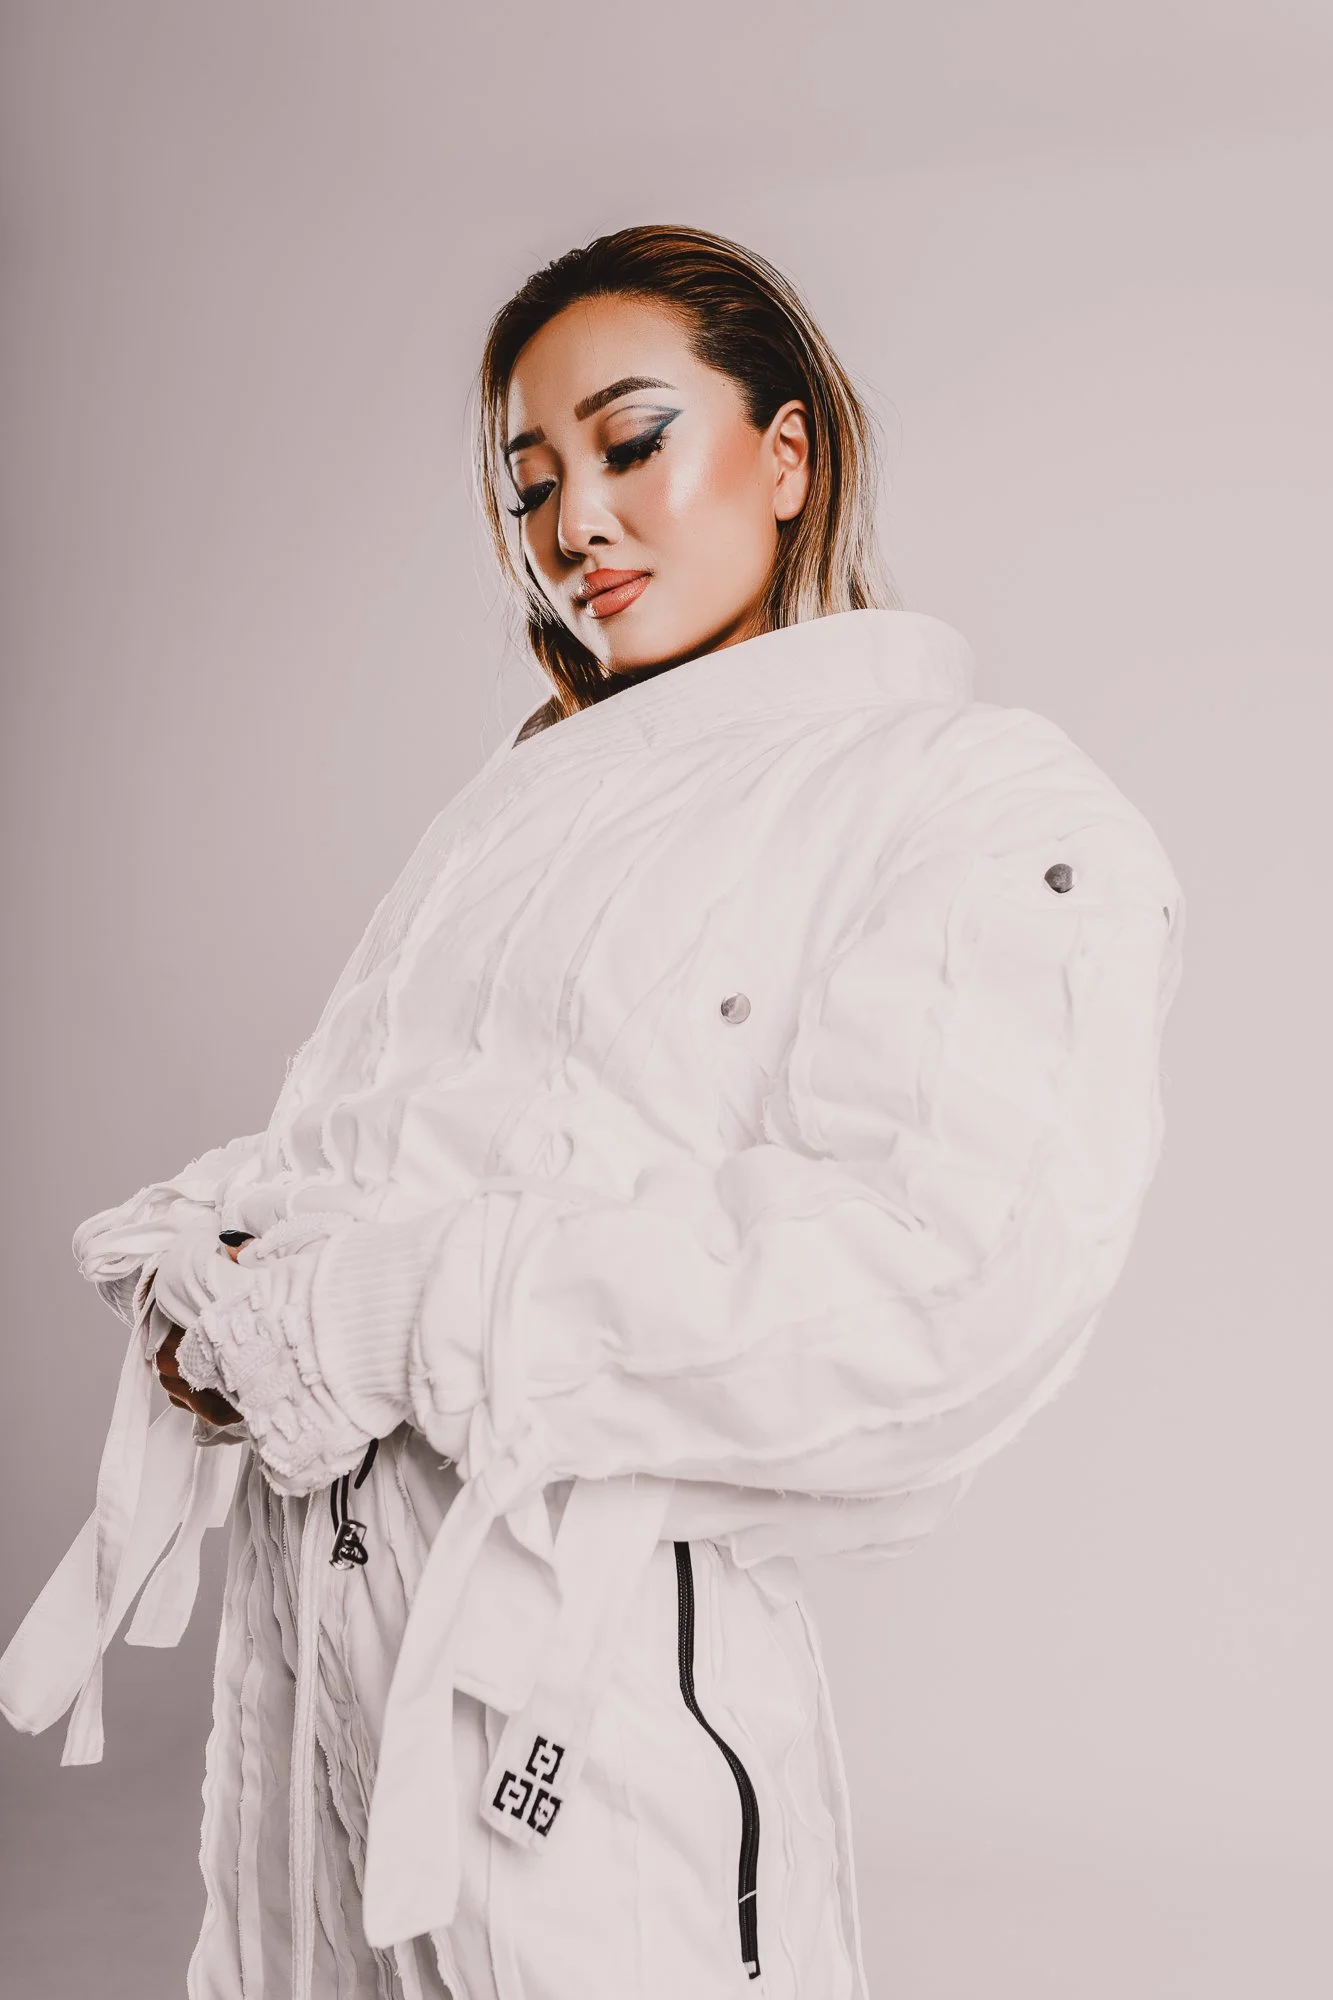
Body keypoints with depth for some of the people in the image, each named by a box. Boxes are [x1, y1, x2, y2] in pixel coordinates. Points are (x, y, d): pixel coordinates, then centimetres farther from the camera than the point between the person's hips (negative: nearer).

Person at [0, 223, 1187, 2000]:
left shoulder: (992, 801, -5)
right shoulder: (522, 803, 16)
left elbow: (943, 1280, -20)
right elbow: (330, 1145, 15)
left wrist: (355, 1318, -18)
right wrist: (217, 1266, -10)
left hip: (604, 1669, -6)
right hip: (304, 1622, 7)